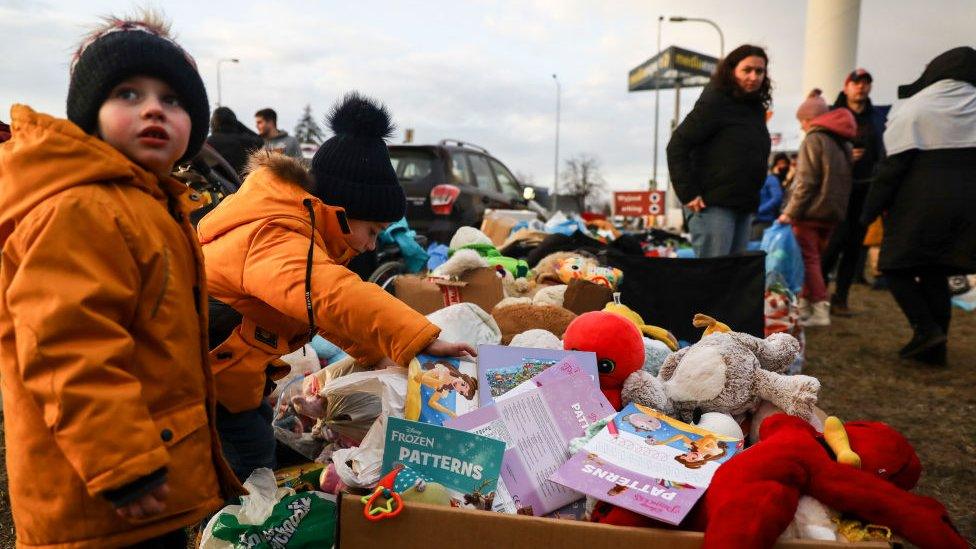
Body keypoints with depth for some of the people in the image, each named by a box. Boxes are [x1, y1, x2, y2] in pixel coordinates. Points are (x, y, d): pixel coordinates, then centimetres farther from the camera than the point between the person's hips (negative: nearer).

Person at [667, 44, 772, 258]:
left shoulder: (757, 108, 15)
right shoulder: (714, 103, -8)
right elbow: (676, 146, -13)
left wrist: (753, 196, 12)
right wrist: (688, 194, -18)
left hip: (745, 208, 8)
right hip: (713, 205, -8)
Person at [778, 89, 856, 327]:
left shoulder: (813, 139, -10)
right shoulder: (843, 142, 15)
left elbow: (806, 182, -17)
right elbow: (843, 180, 17)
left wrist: (790, 212, -14)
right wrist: (837, 206, 18)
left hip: (811, 211, -8)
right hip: (832, 212, 8)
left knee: (808, 259, -3)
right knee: (813, 258, 15)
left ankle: (820, 310, -8)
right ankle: (805, 305, 18)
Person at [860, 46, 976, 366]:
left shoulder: (914, 109, -4)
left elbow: (893, 165, -10)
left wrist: (870, 211, -6)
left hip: (919, 205, -5)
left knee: (896, 267, 7)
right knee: (935, 273, 12)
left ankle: (926, 328, -9)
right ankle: (935, 347, 11)